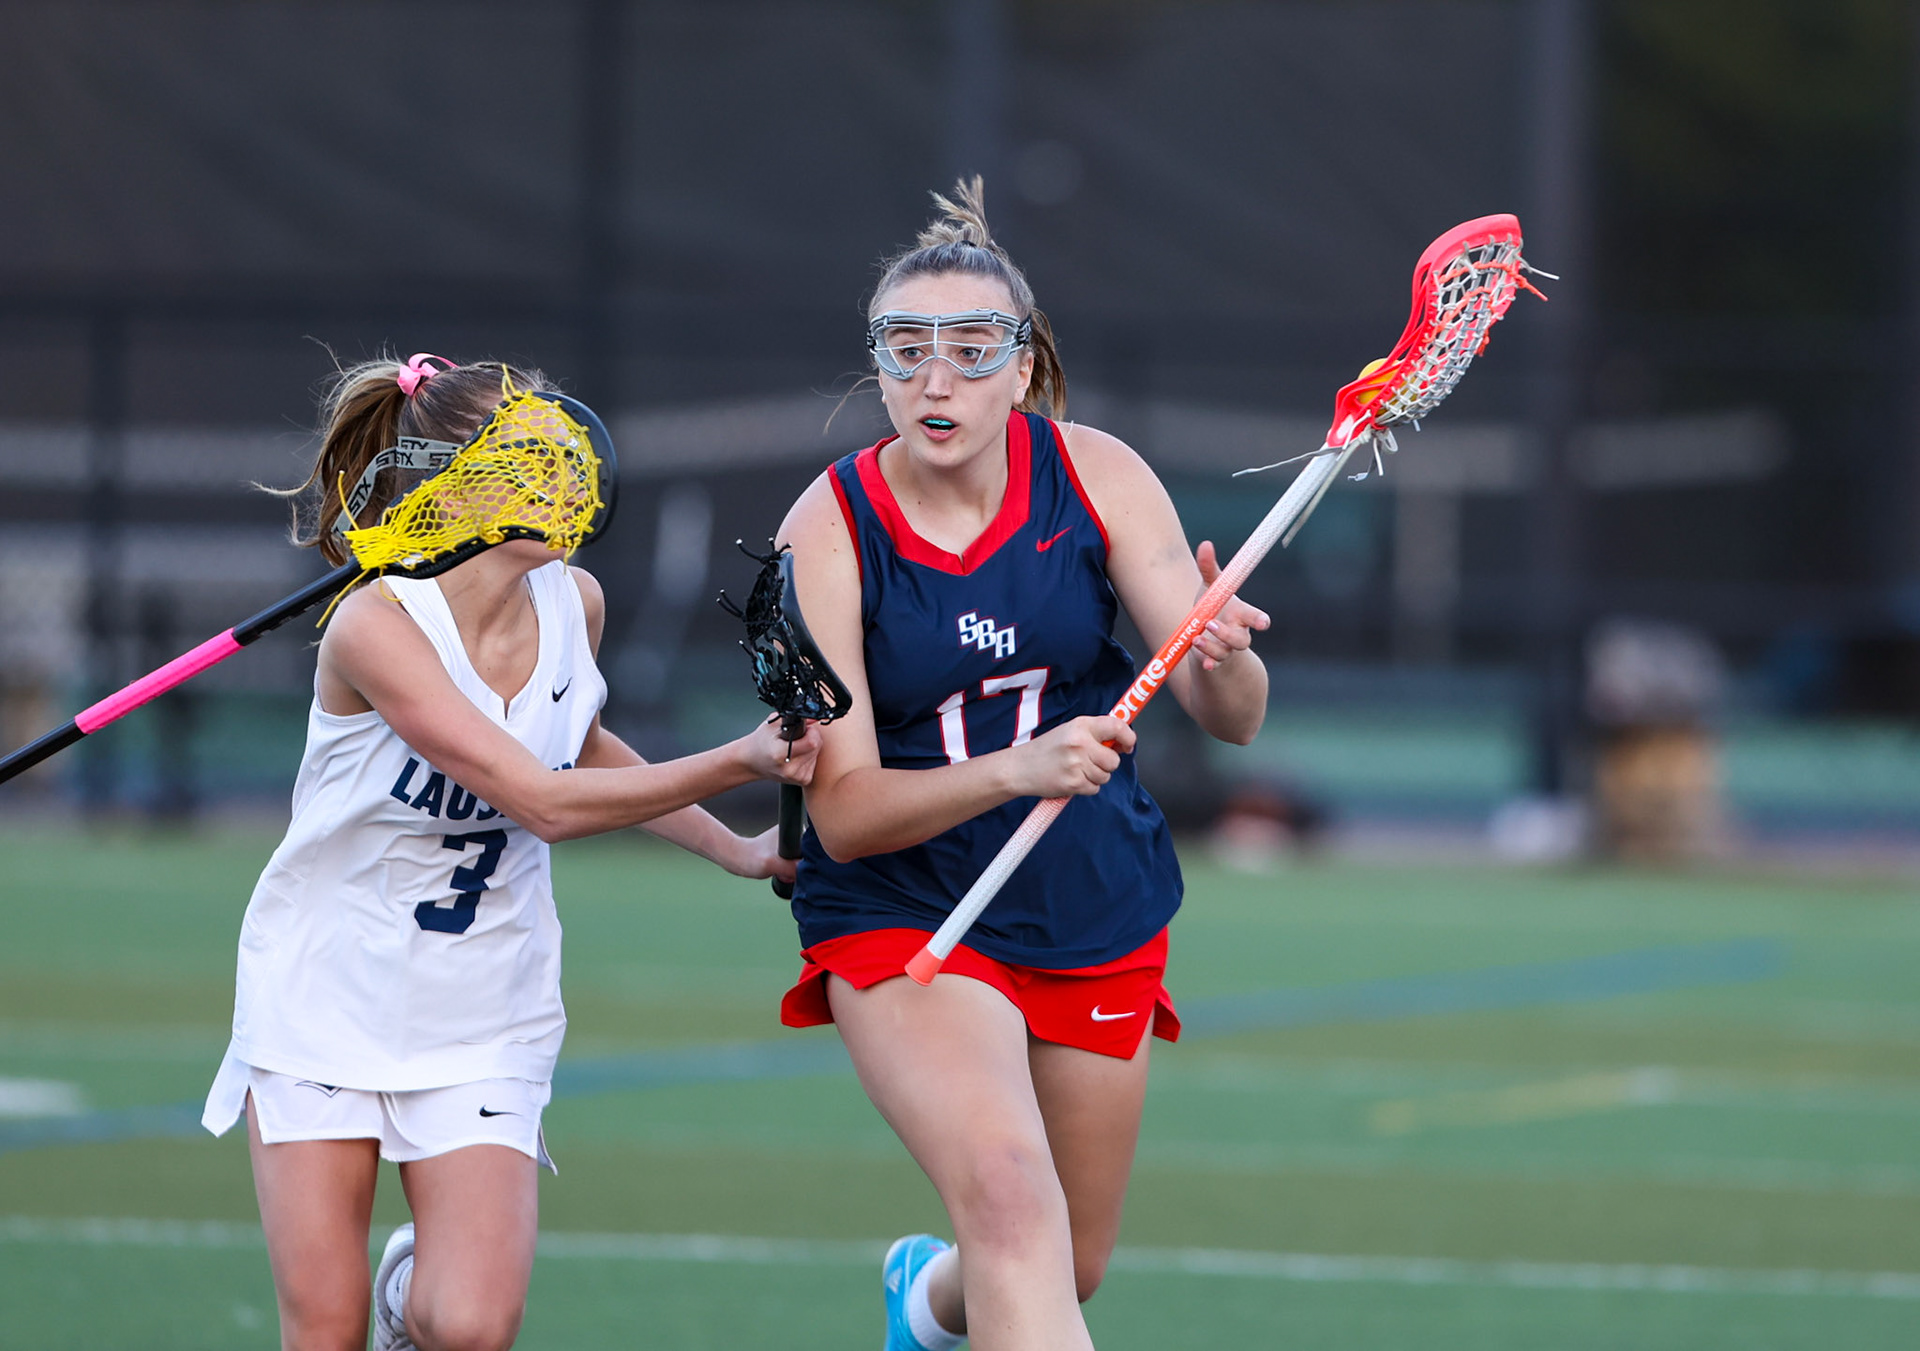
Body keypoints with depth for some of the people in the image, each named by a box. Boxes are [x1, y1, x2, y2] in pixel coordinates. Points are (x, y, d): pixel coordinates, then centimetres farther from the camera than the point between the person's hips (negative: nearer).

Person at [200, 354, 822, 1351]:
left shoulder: (572, 603, -5)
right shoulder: (376, 626, -23)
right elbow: (543, 802, -27)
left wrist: (736, 850, 12)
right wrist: (738, 763, -32)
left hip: (481, 1024, 3)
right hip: (323, 997, -3)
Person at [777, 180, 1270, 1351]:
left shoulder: (1094, 476, -9)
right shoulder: (829, 532, -15)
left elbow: (1233, 720, -12)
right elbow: (842, 810, -19)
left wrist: (1224, 658, -36)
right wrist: (1017, 770, -37)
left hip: (1098, 921, 3)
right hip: (901, 918, -3)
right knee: (1010, 1200, -29)